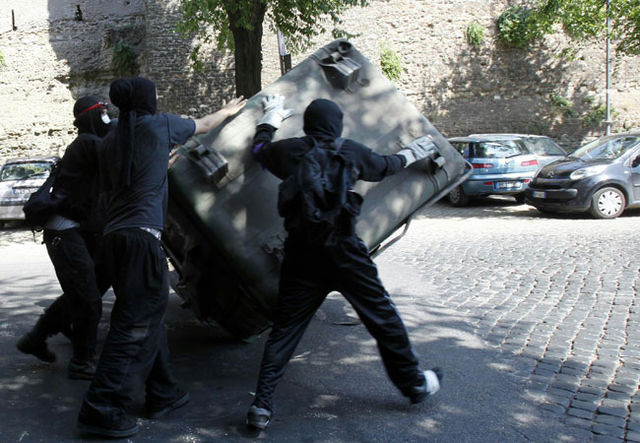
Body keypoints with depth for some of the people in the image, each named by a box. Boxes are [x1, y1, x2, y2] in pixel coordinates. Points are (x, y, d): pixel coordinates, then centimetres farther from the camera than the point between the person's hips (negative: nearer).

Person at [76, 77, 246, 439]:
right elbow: (204, 125, 19)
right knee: (136, 324, -6)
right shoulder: (157, 125, 2)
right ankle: (102, 410, -6)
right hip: (142, 233, -7)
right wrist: (229, 111, 40)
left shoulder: (112, 141, 16)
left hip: (114, 233, 7)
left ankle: (162, 394, 25)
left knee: (148, 315, 16)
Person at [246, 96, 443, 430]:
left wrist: (272, 116, 44)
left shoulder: (289, 150, 5)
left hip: (301, 253, 2)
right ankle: (414, 384, 27)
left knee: (283, 330, 8)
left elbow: (259, 148, 27)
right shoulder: (351, 151, 4)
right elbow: (383, 167, 23)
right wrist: (407, 156, 44)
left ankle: (261, 406, 5)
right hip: (343, 250, -1)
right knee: (382, 316, 13)